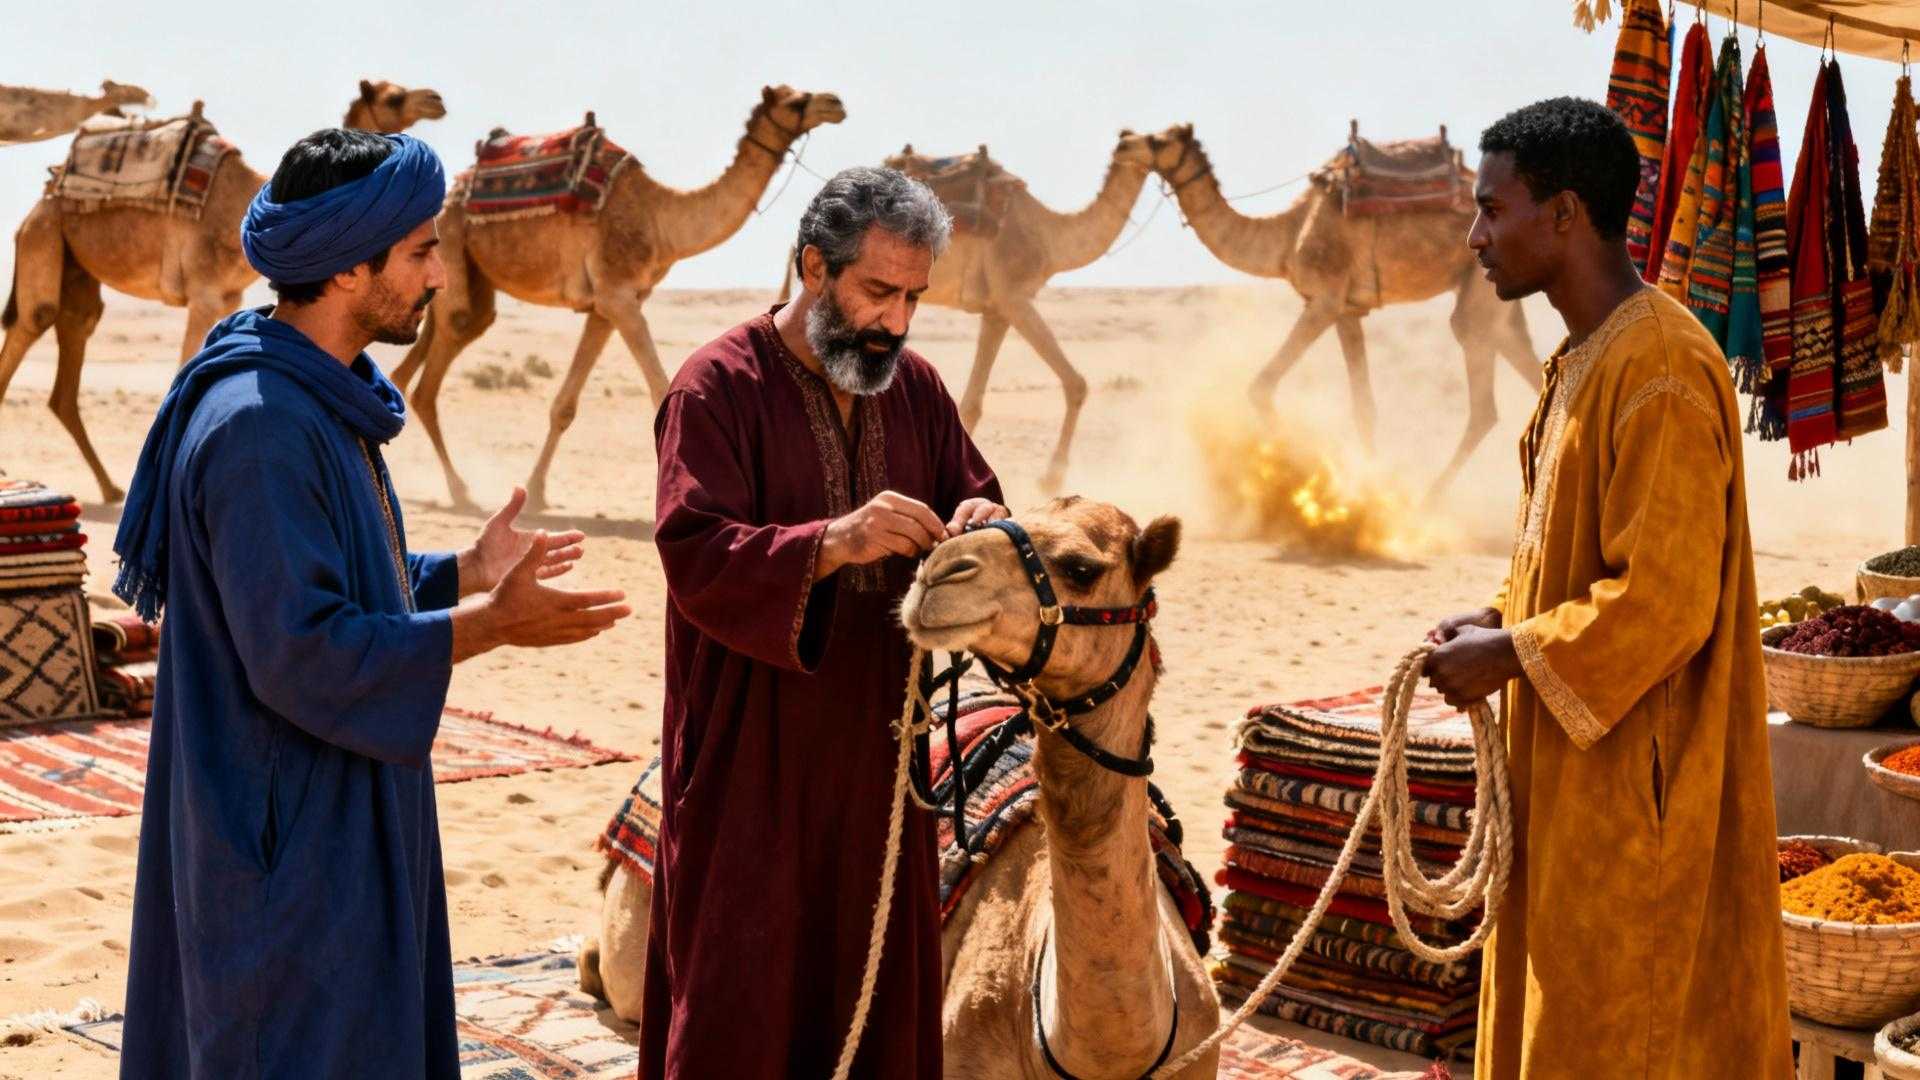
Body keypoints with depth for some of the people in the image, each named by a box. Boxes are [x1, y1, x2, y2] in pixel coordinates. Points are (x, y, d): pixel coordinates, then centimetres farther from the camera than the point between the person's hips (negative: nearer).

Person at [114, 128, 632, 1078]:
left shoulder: (323, 399, 8)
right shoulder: (258, 428, -24)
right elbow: (299, 653, -26)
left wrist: (466, 571, 9)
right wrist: (490, 625, -22)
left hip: (336, 817, 10)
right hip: (288, 831, -10)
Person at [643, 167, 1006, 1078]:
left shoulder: (915, 386, 8)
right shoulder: (719, 385, -10)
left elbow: (975, 494, 13)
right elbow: (693, 556, -19)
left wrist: (981, 525, -11)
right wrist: (832, 541, -32)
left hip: (878, 747, 6)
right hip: (750, 760, -6)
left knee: (879, 975, 12)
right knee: (741, 999, 0)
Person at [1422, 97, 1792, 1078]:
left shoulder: (1662, 372, -21)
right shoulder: (1585, 360, 10)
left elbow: (1665, 600, -23)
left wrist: (1509, 655, -15)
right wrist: (1500, 617, 4)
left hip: (1631, 778, -9)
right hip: (1568, 768, 9)